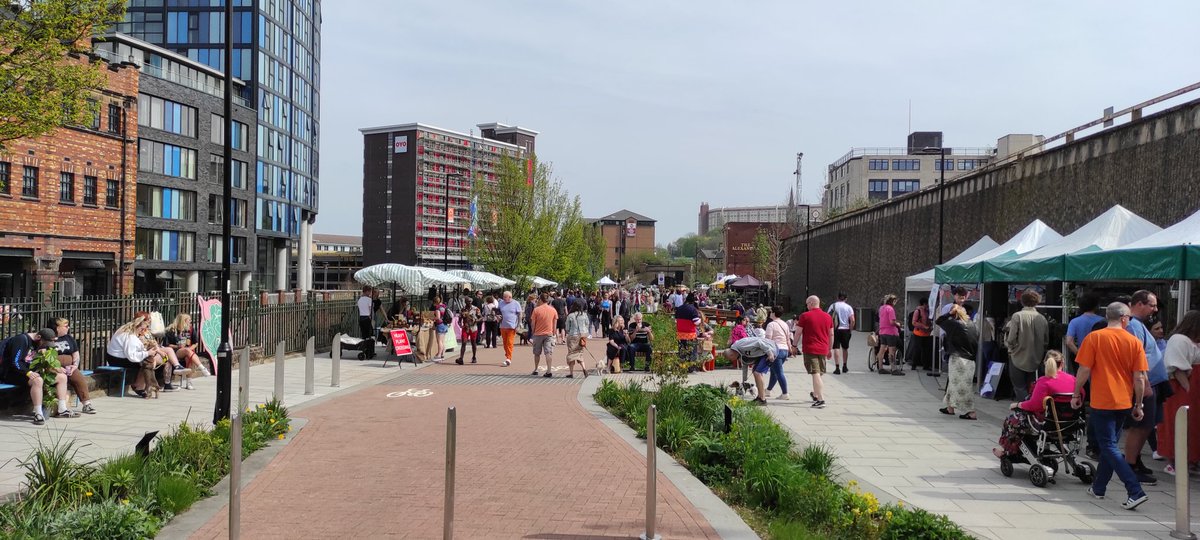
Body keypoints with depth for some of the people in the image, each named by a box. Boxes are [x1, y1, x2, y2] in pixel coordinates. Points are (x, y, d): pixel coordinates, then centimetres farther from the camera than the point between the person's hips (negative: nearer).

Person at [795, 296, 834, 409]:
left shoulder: (805, 316, -6)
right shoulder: (828, 317, 9)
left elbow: (798, 332, -5)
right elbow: (832, 334, 12)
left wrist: (795, 346, 7)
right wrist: (830, 349, 21)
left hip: (809, 349, -5)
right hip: (823, 350, 5)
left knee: (816, 374, -9)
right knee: (819, 374, 19)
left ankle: (821, 400, -16)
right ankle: (816, 395, 37)